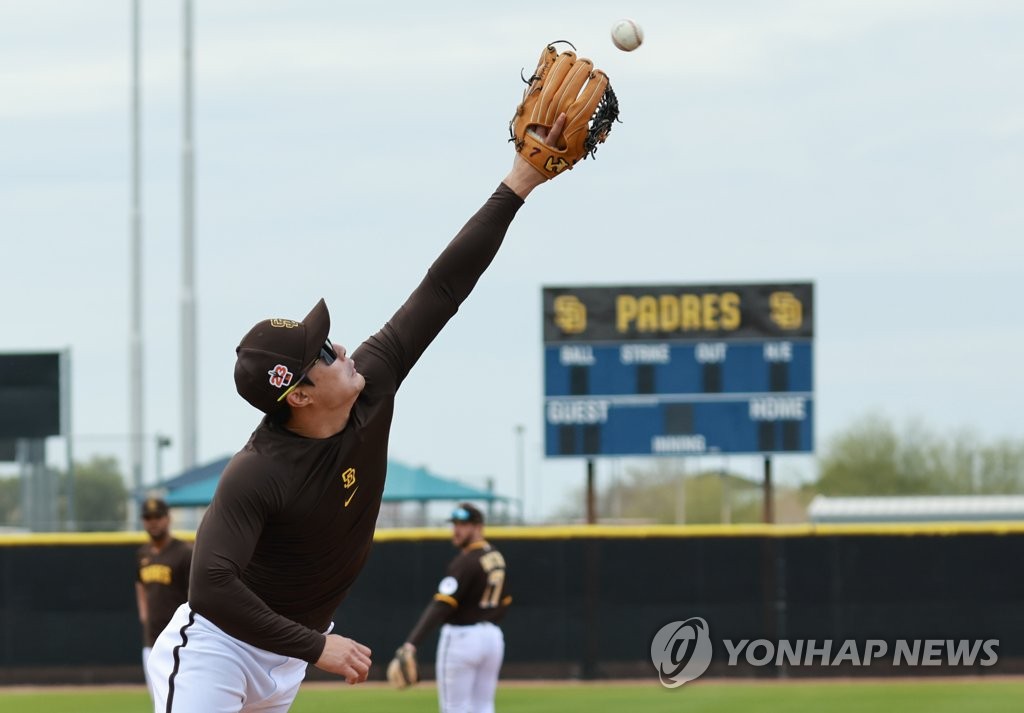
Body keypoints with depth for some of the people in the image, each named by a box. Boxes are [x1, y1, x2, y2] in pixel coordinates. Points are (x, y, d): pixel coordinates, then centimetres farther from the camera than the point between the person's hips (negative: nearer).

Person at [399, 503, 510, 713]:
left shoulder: (466, 562, -17)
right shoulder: (497, 558, 10)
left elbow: (441, 605, -27)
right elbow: (503, 605, 17)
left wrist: (412, 642, -34)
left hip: (461, 638, -8)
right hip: (493, 637, 8)